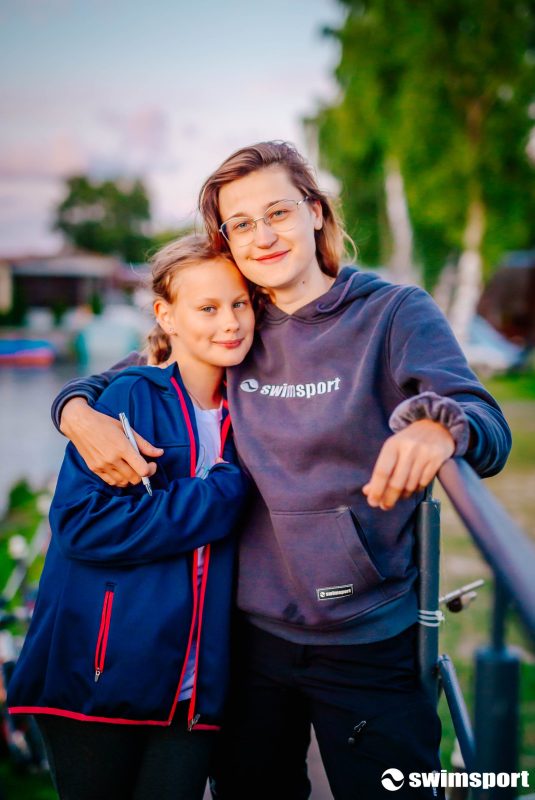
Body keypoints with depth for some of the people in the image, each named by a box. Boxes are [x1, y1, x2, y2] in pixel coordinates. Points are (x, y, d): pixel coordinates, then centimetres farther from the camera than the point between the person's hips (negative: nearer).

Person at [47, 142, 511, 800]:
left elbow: (490, 429, -19)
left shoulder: (393, 313, -7)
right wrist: (81, 415, -11)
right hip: (253, 632, 4)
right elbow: (109, 381, 13)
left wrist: (439, 428, -43)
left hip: (366, 643, -3)